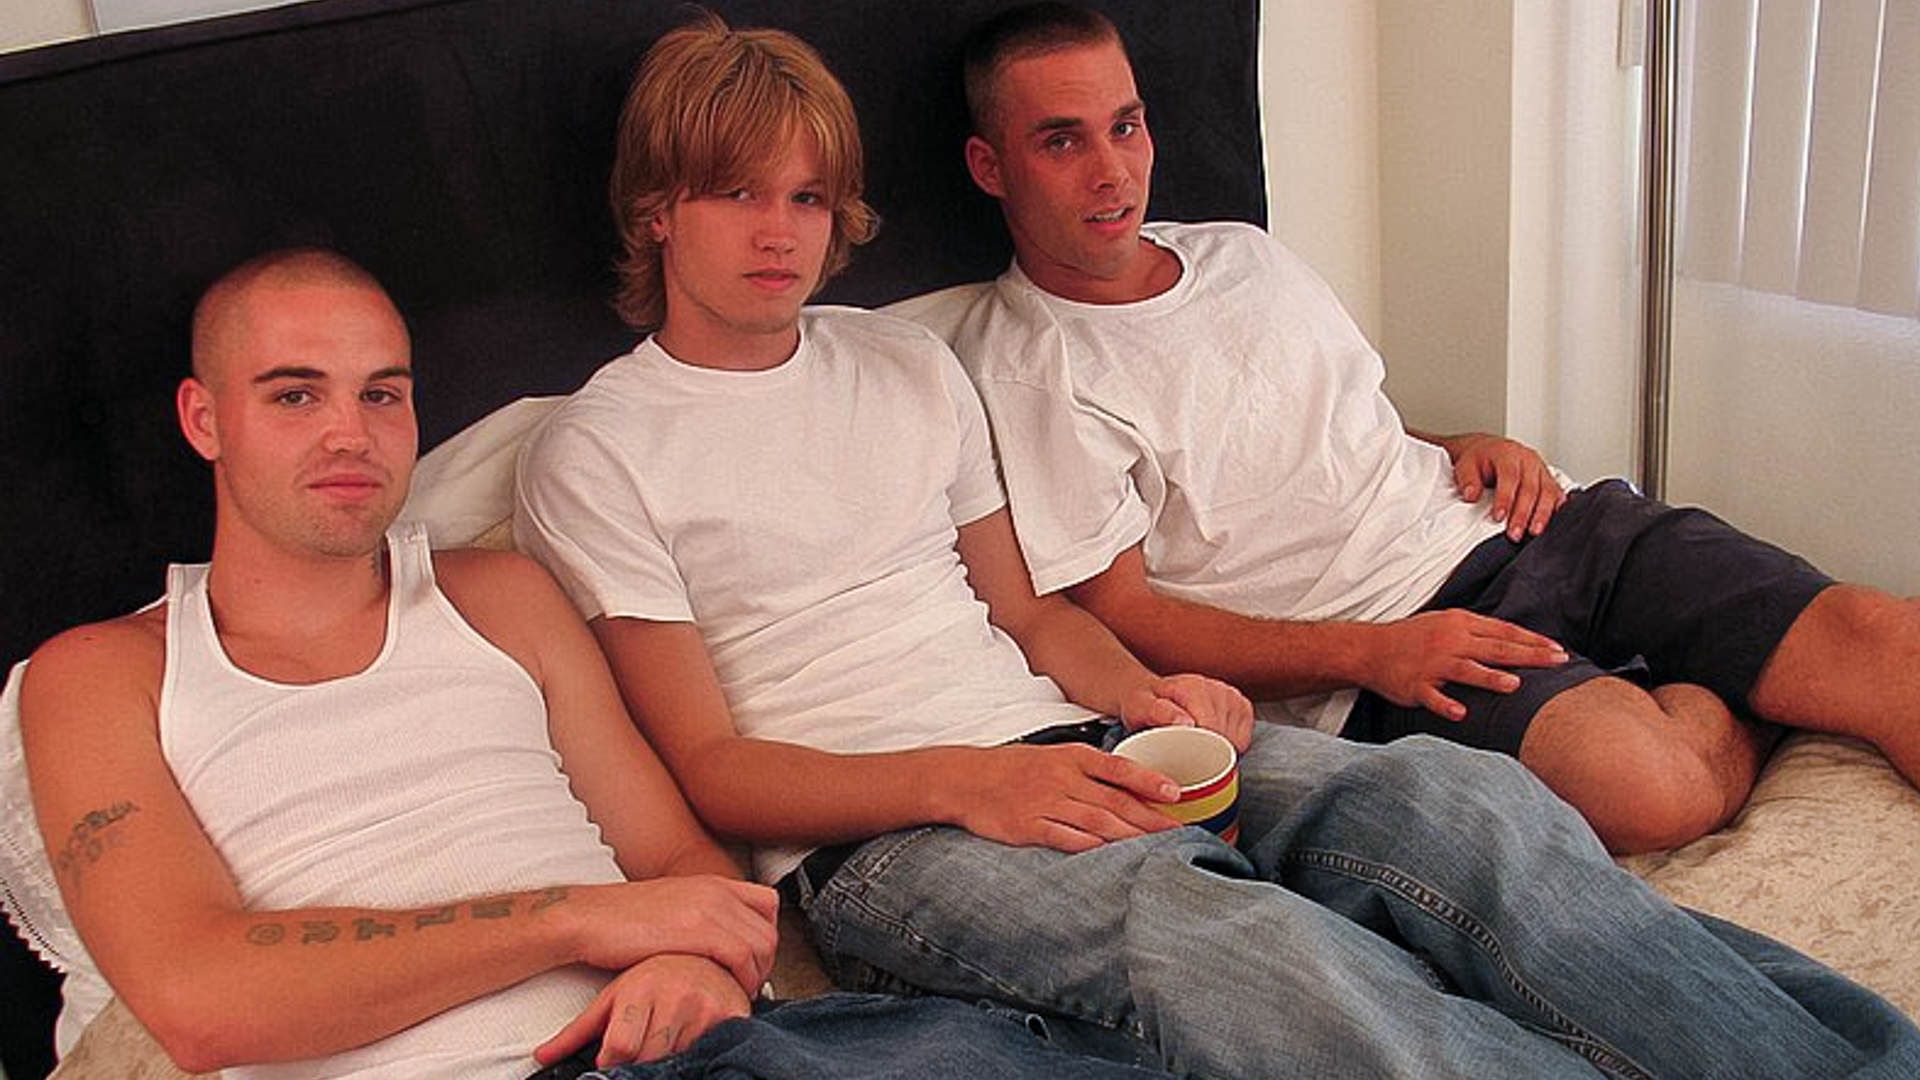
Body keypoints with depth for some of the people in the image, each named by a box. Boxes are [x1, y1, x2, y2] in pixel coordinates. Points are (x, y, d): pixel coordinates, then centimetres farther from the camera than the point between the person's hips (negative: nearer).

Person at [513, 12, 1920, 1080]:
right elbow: (708, 766, -3)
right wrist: (963, 781, -19)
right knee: (1237, 944, -36)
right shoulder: (595, 455, 3)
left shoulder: (908, 365, 20)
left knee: (1451, 794, -23)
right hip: (873, 836, -6)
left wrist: (1143, 693, -2)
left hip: (1062, 744, 6)